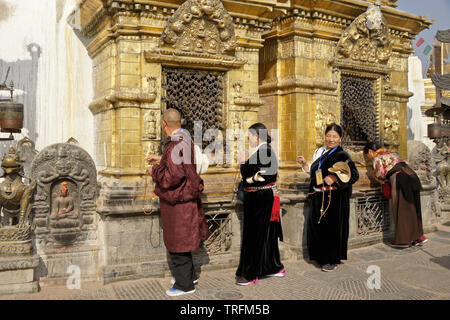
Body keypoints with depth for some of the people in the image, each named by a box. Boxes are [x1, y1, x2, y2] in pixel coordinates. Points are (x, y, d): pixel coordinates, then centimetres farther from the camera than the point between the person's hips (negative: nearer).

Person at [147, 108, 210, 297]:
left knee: (177, 242, 3)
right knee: (181, 239, 22)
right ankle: (189, 274, 36)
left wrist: (154, 171, -12)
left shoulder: (176, 145, -25)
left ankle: (184, 284, 15)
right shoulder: (185, 139, 5)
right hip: (183, 196, 10)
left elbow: (173, 176, -29)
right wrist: (160, 160, 29)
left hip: (178, 200, -10)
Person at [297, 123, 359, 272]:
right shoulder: (322, 152, 11)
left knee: (332, 228, -1)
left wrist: (334, 179, -23)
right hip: (319, 197, 7)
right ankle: (322, 256, 27)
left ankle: (333, 260, 12)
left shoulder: (342, 155, -10)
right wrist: (305, 163, 8)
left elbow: (354, 175, -16)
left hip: (334, 198, -7)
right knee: (317, 226, 12)